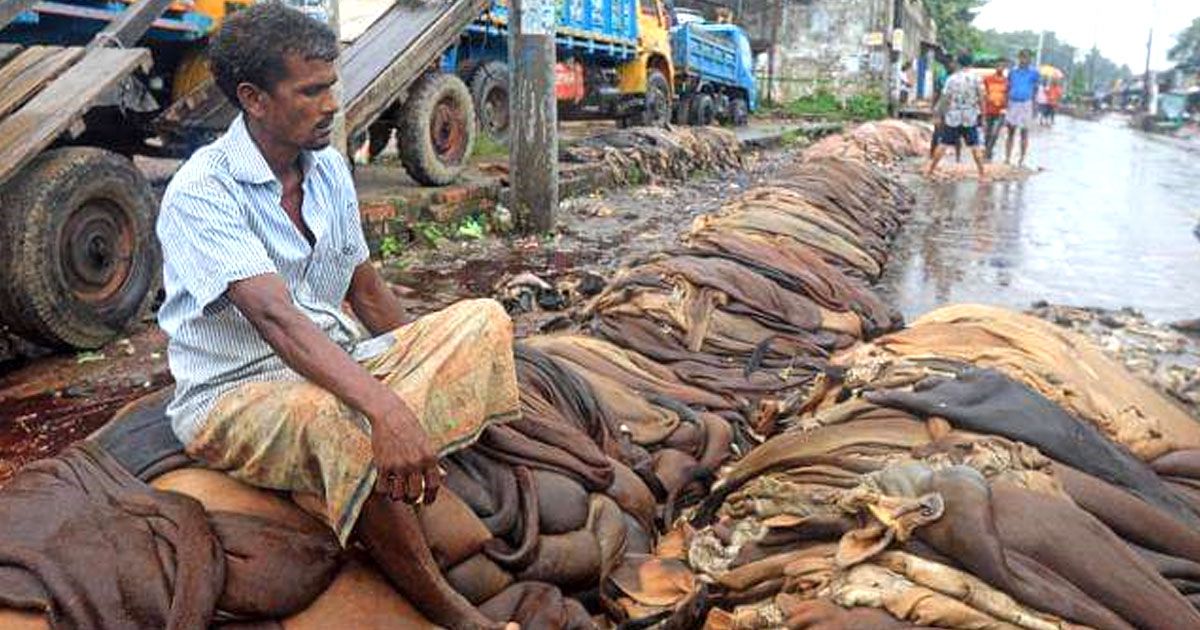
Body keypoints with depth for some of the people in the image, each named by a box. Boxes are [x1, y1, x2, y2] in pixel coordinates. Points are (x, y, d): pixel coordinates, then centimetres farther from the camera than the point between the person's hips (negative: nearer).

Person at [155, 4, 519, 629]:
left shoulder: (329, 169, 5)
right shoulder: (200, 194, -19)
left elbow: (366, 292, 13)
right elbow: (275, 316, -34)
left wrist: (429, 369, 9)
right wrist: (384, 405, -46)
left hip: (336, 363, 8)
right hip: (236, 393, -7)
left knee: (482, 321, -6)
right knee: (342, 423, -40)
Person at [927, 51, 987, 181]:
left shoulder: (952, 79, -4)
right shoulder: (976, 78, -4)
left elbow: (944, 99, -3)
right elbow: (981, 98, -2)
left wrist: (939, 113, 6)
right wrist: (982, 112, 10)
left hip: (953, 117, 0)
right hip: (970, 118, 0)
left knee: (942, 144, 8)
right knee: (975, 146, 5)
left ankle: (930, 170, 12)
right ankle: (982, 174, 5)